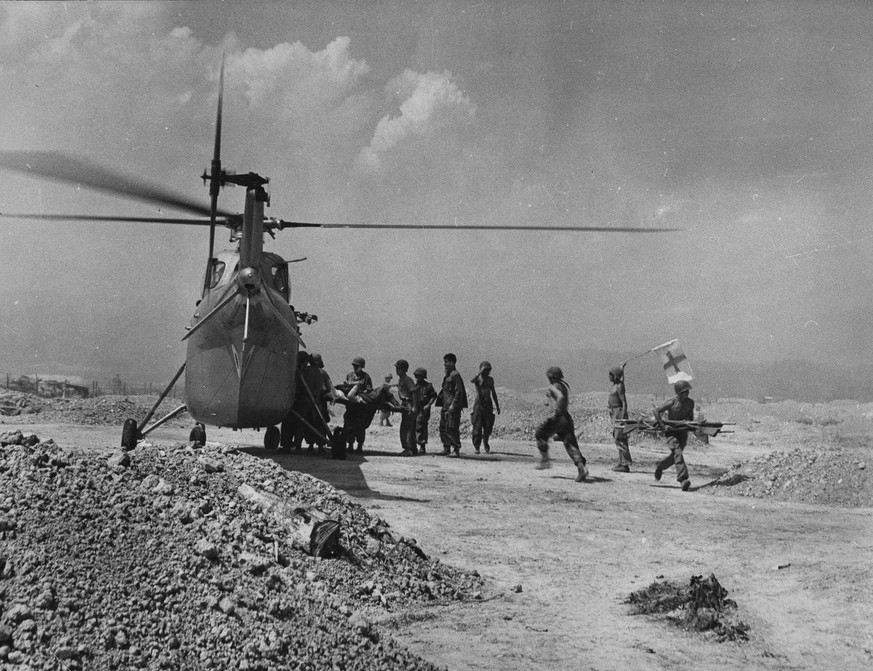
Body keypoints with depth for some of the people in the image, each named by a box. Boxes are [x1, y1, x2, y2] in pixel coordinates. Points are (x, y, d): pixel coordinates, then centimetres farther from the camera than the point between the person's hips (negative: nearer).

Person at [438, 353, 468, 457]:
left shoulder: (455, 375, -12)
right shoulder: (447, 375, 17)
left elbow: (459, 391, -16)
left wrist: (453, 405, -21)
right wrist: (442, 405, 19)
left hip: (453, 407, -10)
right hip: (445, 406, 10)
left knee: (452, 428, -8)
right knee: (443, 428, 11)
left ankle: (456, 450, -3)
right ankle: (446, 448, 18)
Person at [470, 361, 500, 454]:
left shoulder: (490, 379, 11)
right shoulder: (477, 379, -2)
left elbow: (493, 393, 18)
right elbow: (472, 380, -28)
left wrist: (497, 406, 18)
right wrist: (480, 373, -29)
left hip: (488, 404, 4)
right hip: (479, 403, -4)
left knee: (488, 426, 2)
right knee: (478, 426, -7)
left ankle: (485, 443, 22)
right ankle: (476, 446, 0)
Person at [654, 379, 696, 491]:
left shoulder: (690, 403, 0)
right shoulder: (672, 403, -15)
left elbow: (691, 418, 14)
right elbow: (656, 411, -13)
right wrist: (663, 426, -19)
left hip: (683, 431, 5)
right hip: (671, 431, -5)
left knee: (675, 455, 10)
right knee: (678, 453, -20)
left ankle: (660, 466, 39)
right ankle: (683, 479, -26)